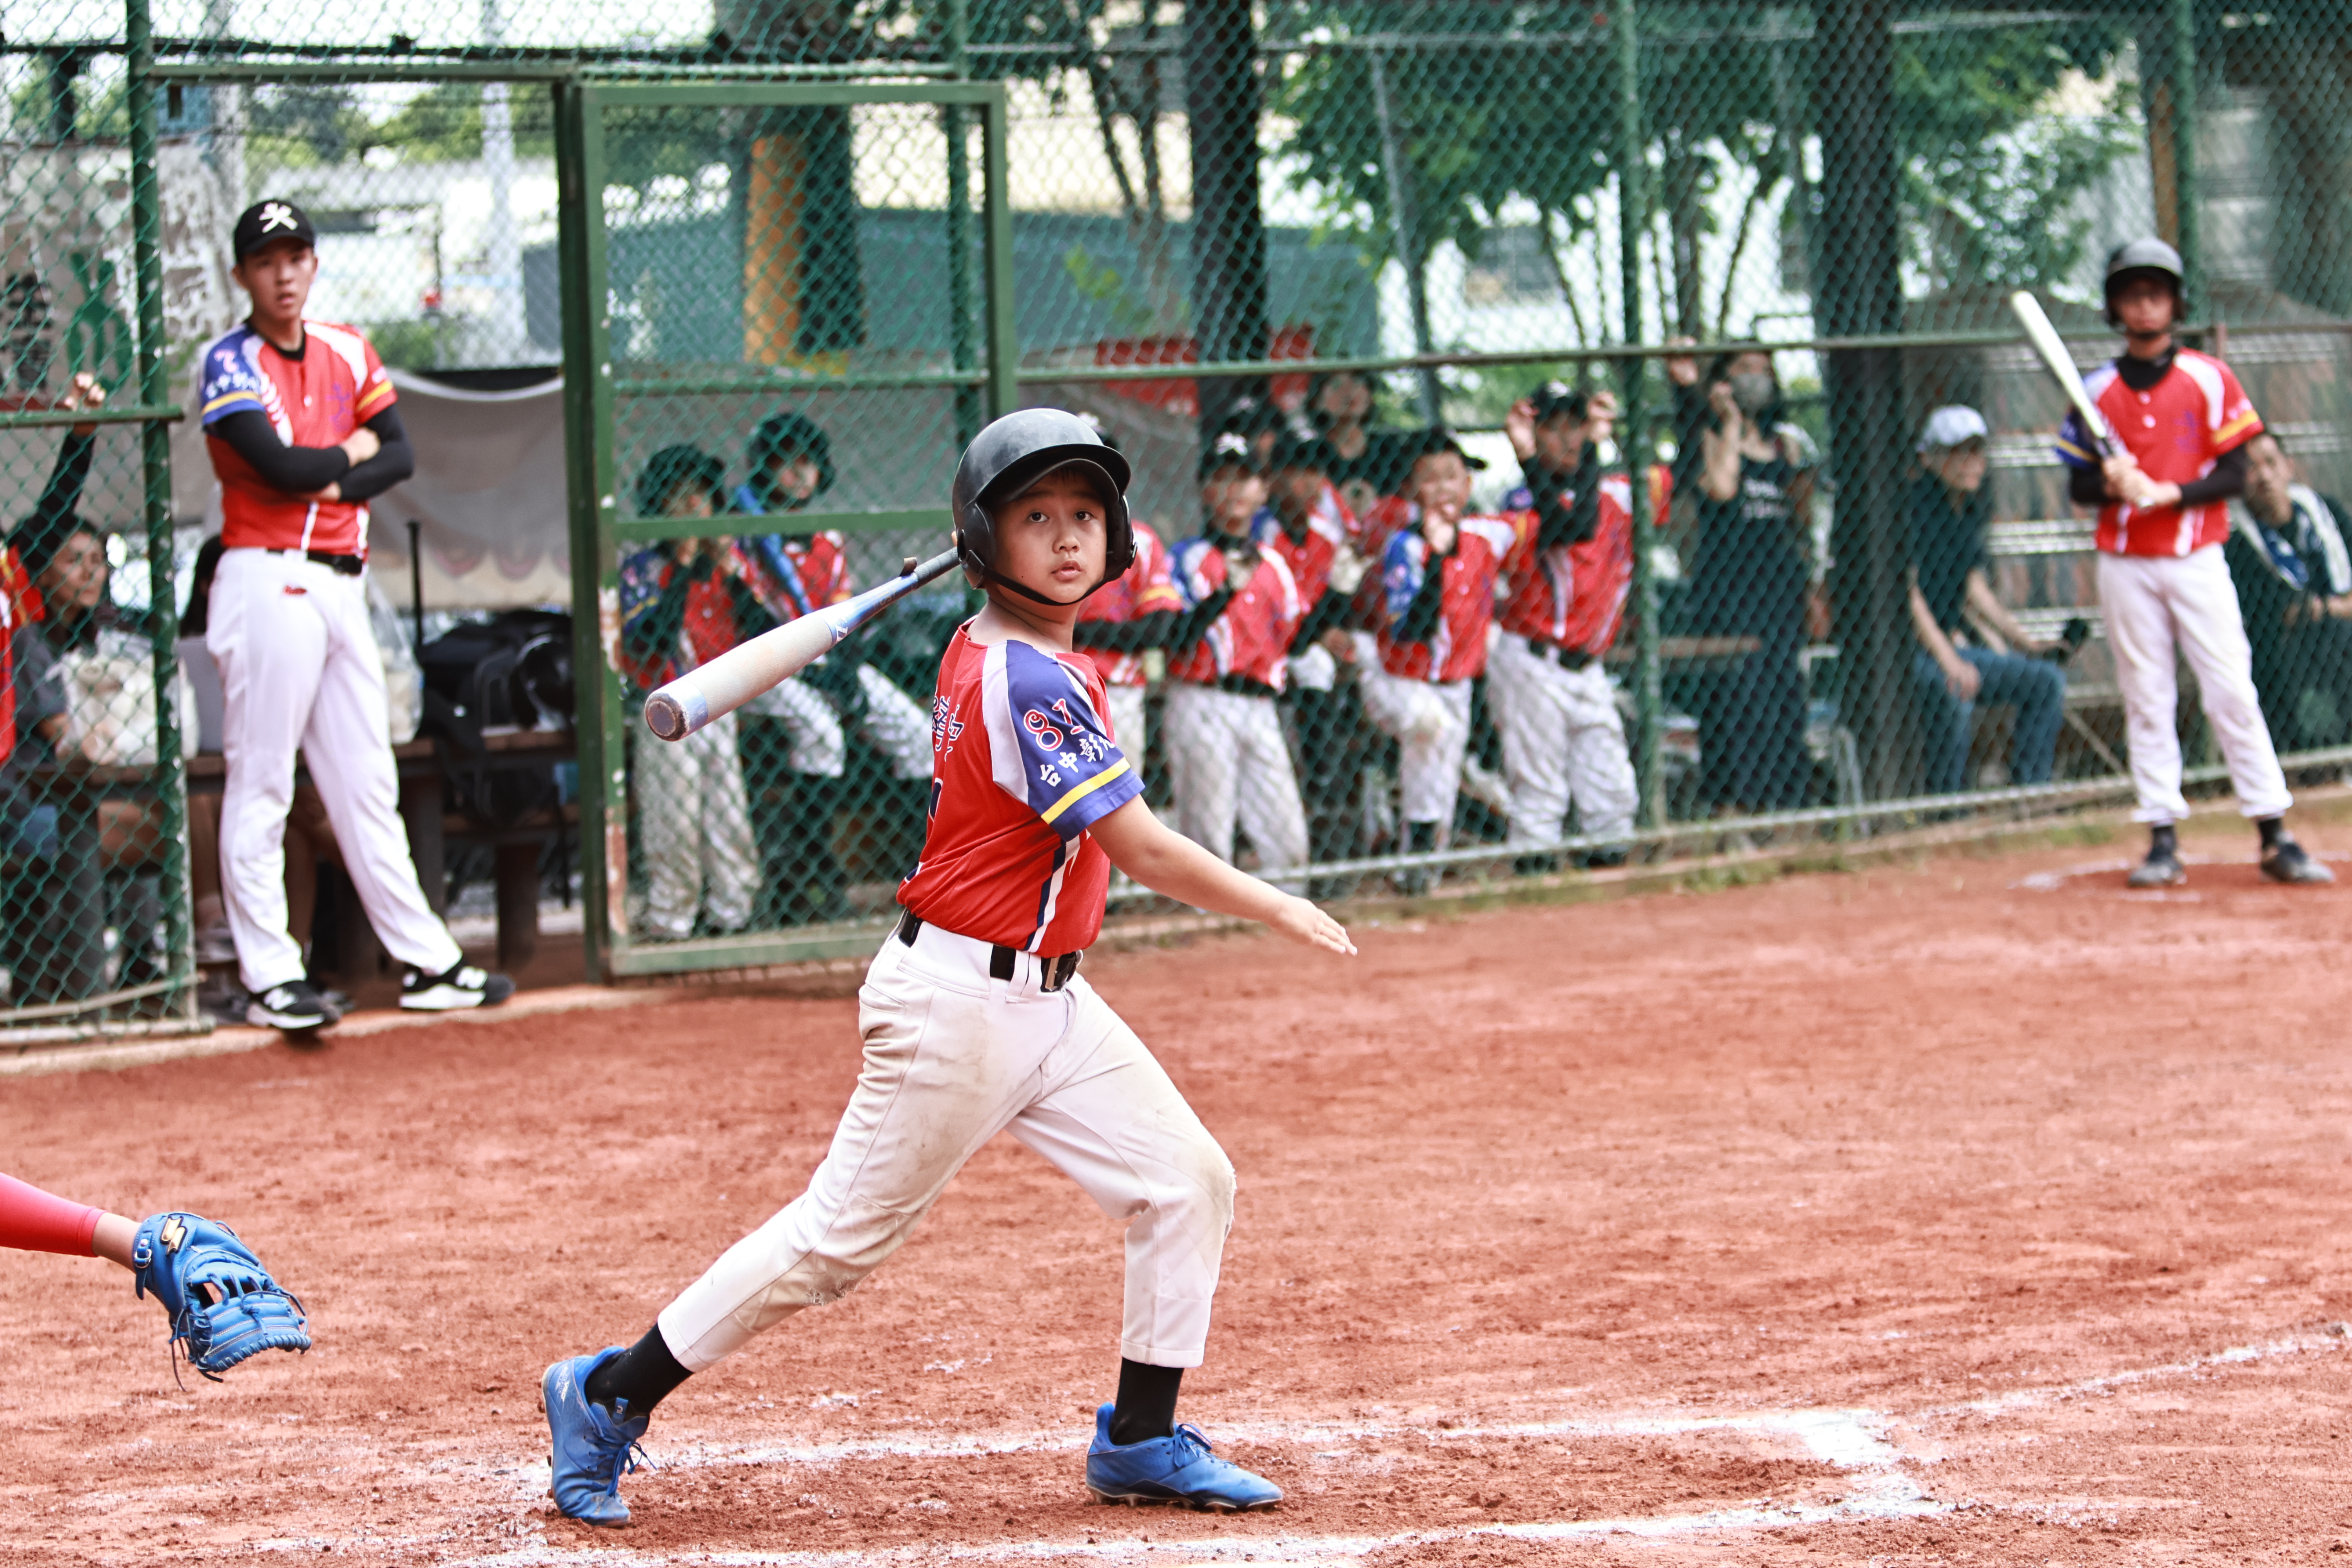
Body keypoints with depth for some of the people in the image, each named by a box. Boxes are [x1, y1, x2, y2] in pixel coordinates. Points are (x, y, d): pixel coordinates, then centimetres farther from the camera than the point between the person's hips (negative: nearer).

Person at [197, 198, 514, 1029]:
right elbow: (280, 465, -17)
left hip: (342, 585, 7)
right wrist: (350, 453, 1)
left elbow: (399, 455, 6)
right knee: (260, 784, -5)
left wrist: (326, 478, -11)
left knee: (368, 785, 10)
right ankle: (270, 978, -5)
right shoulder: (229, 362, -5)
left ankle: (427, 962, 13)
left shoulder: (347, 352, 14)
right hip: (268, 580, -7)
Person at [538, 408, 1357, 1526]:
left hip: (1047, 1001, 10)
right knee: (843, 1237, -3)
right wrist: (1277, 909, -9)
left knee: (1184, 1182, 6)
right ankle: (608, 1397, 9)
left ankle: (1140, 1442, 15)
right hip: (960, 1003, -10)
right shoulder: (1028, 682, -21)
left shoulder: (981, 651, 7)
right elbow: (1144, 852, -21)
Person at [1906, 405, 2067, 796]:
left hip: (1957, 643, 9)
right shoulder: (1916, 506, -12)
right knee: (1951, 691, -37)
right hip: (1914, 649, -9)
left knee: (2047, 679, 0)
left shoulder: (1975, 506, 13)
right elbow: (1908, 591, -18)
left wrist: (2023, 641, 8)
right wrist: (1948, 660, -26)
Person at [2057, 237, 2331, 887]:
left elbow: (2233, 475, -2)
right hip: (2126, 566, 1)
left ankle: (2276, 838, -4)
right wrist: (2113, 484, -14)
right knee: (2147, 703, 1)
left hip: (2197, 559, -1)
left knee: (2233, 694, -6)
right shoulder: (2097, 390, 6)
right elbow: (2079, 485, 8)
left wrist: (2171, 493, -17)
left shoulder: (2209, 379, 1)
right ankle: (2163, 840, 4)